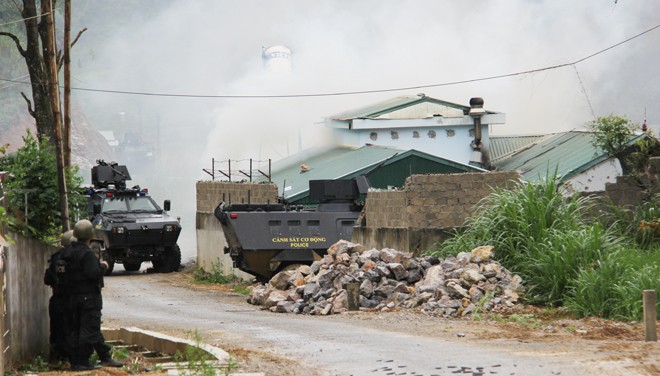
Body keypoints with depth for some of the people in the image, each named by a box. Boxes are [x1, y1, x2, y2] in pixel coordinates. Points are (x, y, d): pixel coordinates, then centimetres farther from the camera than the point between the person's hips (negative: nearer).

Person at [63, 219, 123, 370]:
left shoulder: (69, 252, 9)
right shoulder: (87, 253, -17)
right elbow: (93, 273, -24)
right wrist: (103, 266, -6)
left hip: (74, 295, 9)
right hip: (89, 295, -9)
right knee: (89, 329, -4)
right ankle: (82, 362, -4)